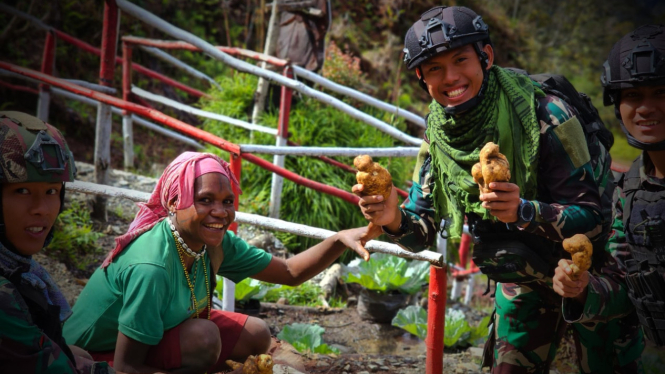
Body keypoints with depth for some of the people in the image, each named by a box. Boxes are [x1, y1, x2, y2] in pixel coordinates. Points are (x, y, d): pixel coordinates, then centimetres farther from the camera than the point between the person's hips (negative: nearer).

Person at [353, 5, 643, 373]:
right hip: (522, 281, 4)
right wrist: (394, 220, -31)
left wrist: (523, 212, -47)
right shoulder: (437, 135, -12)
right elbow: (422, 234, -8)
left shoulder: (545, 115, -29)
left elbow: (595, 217, -30)